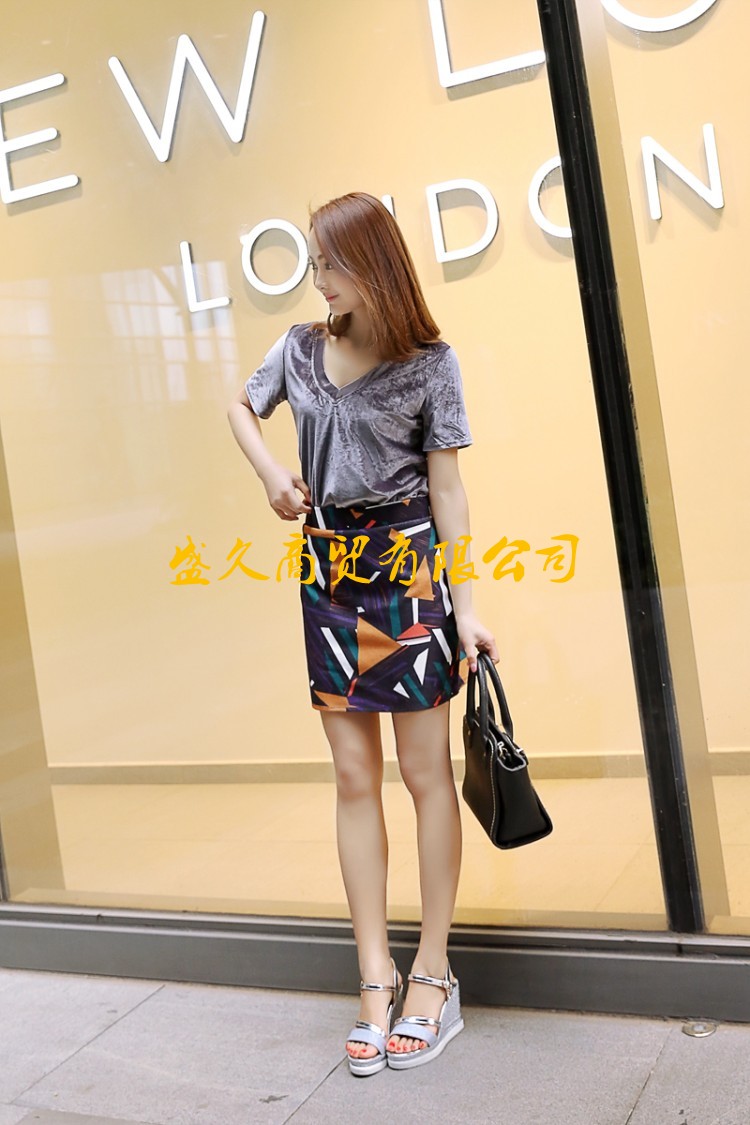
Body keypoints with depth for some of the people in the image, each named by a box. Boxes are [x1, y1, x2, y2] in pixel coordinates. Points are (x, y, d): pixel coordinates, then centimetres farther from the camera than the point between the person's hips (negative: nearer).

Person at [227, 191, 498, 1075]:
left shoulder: (427, 362, -4)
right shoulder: (302, 348, 6)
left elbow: (446, 485, -5)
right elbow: (241, 406, 24)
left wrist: (465, 604, -9)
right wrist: (269, 473, 6)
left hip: (407, 565, -4)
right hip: (328, 568, 4)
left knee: (424, 769, 3)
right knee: (353, 776, 5)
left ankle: (432, 973, 15)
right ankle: (376, 979, 14)